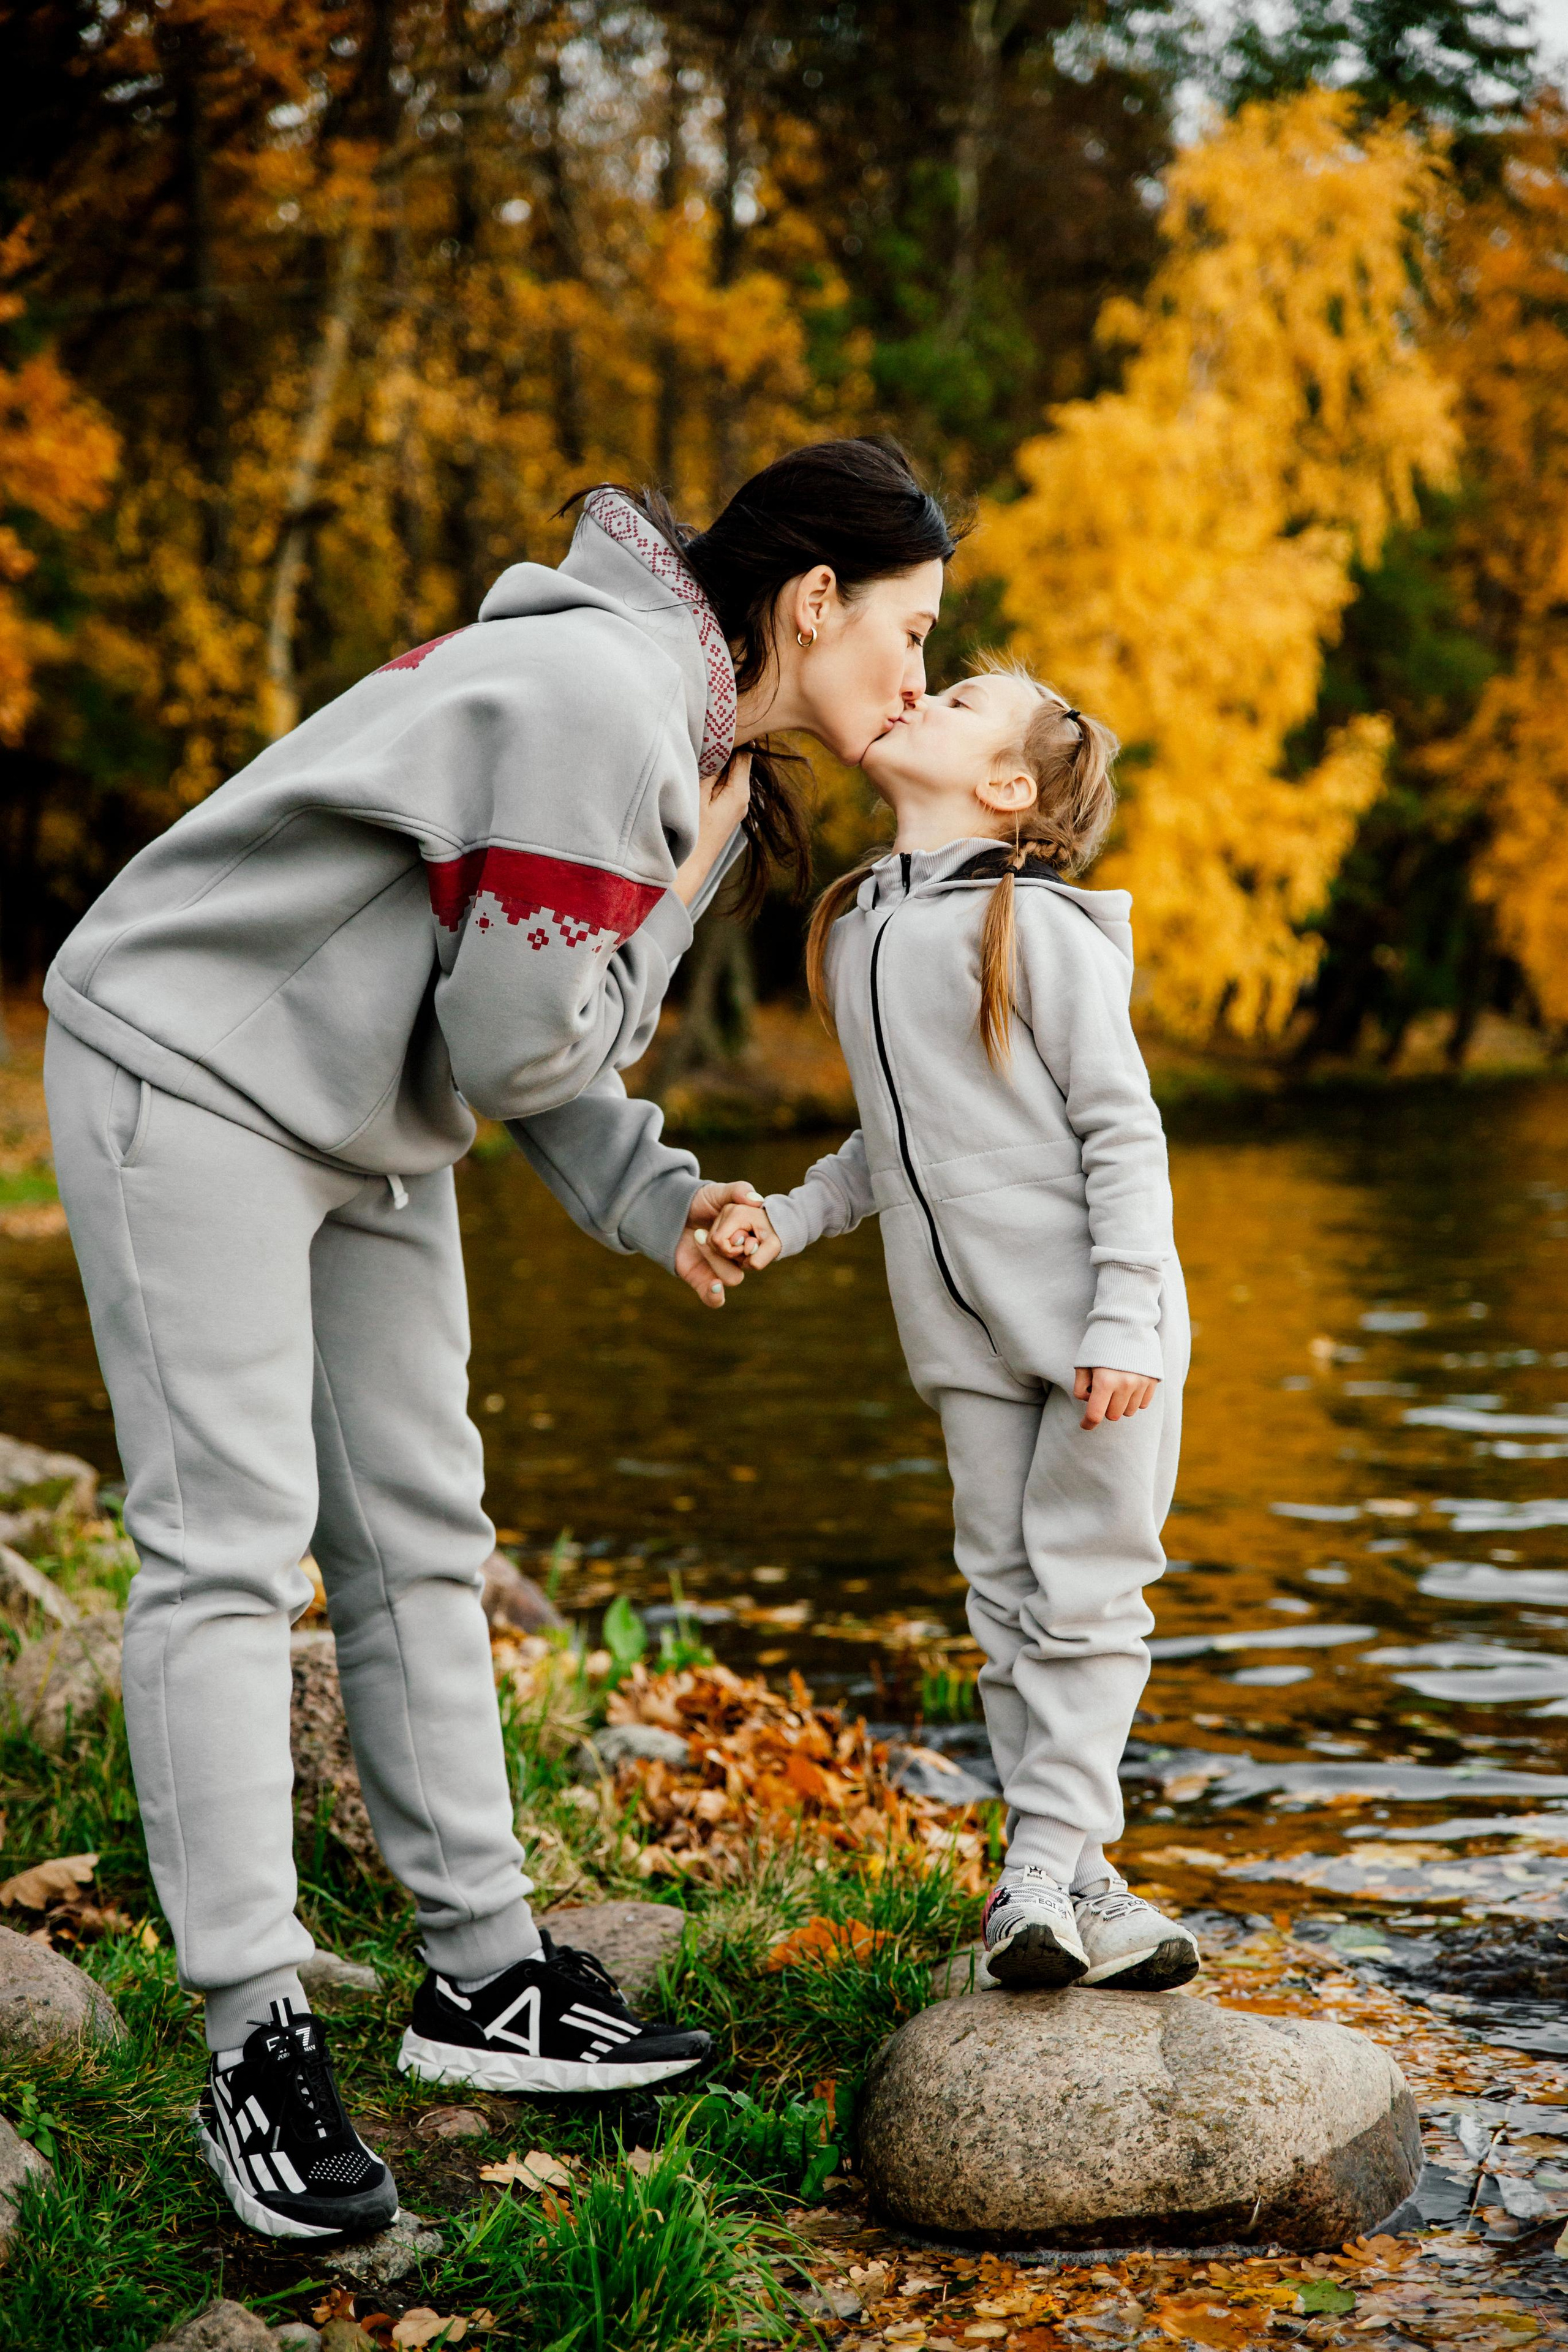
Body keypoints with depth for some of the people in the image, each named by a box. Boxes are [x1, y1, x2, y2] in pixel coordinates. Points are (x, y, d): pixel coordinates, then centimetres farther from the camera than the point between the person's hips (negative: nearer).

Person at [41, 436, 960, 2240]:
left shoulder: (708, 760, 8)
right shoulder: (604, 695, -24)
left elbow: (552, 1054, 11)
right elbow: (517, 1038, -24)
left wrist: (656, 1203, -5)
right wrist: (680, 874, -12)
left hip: (370, 1128, 10)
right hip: (195, 1068, -10)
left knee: (415, 1530, 9)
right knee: (231, 1538, -10)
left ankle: (484, 1978, 16)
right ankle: (258, 2043, -5)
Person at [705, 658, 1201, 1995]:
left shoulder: (1039, 926, -11)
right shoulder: (854, 934, 10)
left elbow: (1123, 1131, -12)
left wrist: (1123, 1326, -18)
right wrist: (788, 1217, 3)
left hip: (1097, 1328, -6)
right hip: (969, 1336, 6)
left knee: (1080, 1594, -2)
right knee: (1007, 1601, 7)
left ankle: (1044, 1869, 7)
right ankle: (1083, 1895, 15)